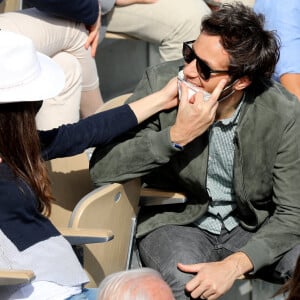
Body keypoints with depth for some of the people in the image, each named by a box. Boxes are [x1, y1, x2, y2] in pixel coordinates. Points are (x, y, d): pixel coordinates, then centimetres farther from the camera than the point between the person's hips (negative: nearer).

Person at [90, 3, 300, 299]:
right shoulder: (160, 82, -15)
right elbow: (101, 169, -18)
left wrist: (233, 266, -29)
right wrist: (177, 135, -29)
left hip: (252, 228, 2)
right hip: (176, 221, -2)